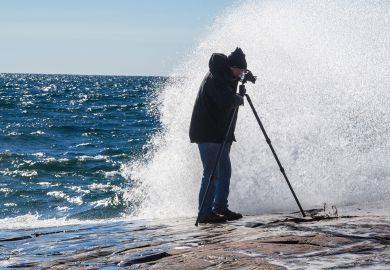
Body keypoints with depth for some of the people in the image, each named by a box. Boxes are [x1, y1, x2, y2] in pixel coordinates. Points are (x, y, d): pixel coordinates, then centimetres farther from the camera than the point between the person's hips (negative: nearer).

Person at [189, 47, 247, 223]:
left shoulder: (225, 77, 13)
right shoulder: (215, 78, -18)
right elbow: (227, 101, -31)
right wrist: (238, 99, -11)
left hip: (220, 133, 10)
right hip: (208, 134, -10)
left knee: (224, 171, 12)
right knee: (212, 173, -9)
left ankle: (220, 208, 19)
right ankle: (205, 213, -6)